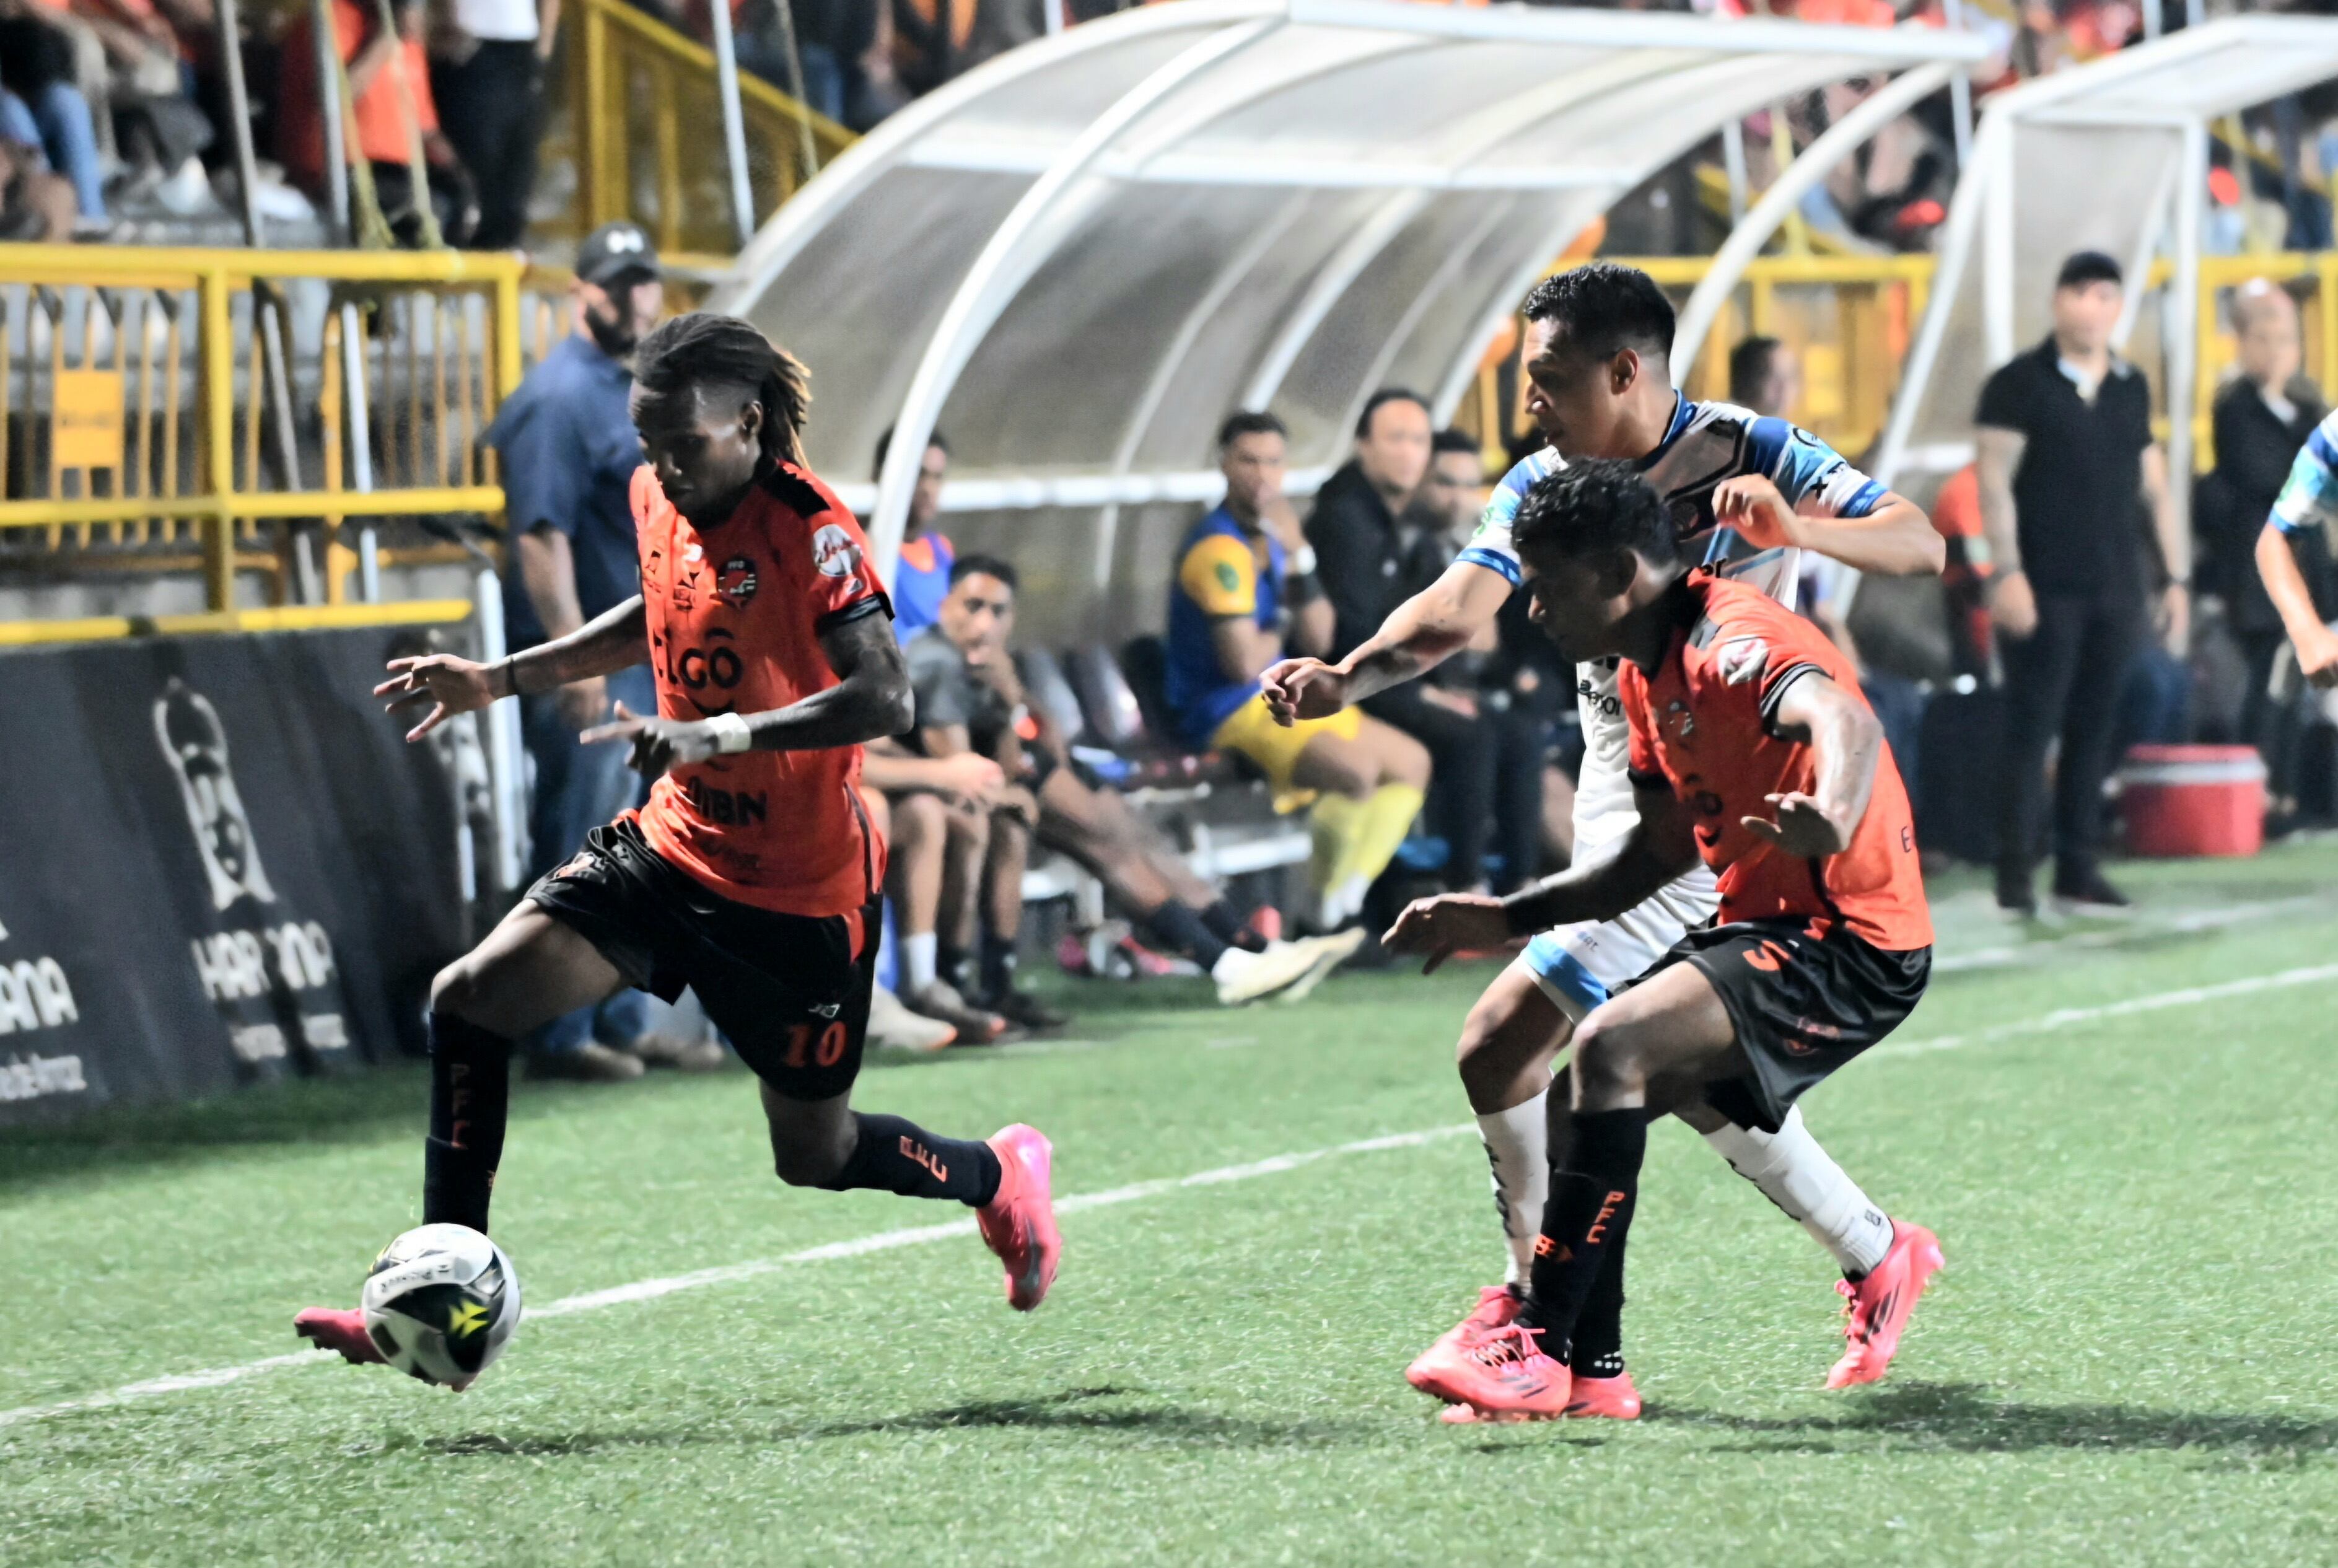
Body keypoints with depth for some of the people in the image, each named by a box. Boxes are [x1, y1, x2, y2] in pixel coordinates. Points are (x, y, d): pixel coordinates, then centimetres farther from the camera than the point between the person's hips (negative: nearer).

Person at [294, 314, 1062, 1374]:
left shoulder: (805, 528, -22)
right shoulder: (659, 496, 1)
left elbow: (882, 697, -34)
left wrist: (719, 736, -44)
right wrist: (498, 681, 16)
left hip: (800, 892, -6)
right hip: (673, 845, 6)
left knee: (815, 1155, 9)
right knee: (472, 998, -13)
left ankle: (1001, 1175, 42)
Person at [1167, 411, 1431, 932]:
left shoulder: (1270, 538, 12)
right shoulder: (1221, 548, -18)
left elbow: (1319, 639, 8)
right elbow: (1244, 663, -23)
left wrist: (1298, 554, -4)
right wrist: (1274, 637, 0)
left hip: (1279, 699, 11)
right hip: (1227, 713, -11)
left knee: (1411, 762, 11)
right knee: (1355, 767, -31)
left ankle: (1346, 901, 2)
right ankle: (1331, 911, -11)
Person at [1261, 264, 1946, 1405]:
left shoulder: (1744, 455, -12)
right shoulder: (1543, 484, 2)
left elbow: (1920, 544, -18)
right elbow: (1461, 604, -13)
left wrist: (1798, 530, -38)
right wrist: (1345, 678, -32)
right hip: (1618, 804, 8)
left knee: (1502, 1044, -13)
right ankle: (1873, 1258, 34)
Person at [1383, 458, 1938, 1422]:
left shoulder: (1732, 640, -19)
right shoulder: (1646, 671, 13)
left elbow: (1843, 721, -42)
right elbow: (1657, 854, 24)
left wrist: (1831, 825, -63)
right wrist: (1504, 919, 21)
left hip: (1848, 941, -11)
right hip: (1766, 927, 11)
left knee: (1612, 1051, -24)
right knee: (1586, 1095, 8)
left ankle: (1542, 1352, -23)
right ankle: (1588, 1367, 10)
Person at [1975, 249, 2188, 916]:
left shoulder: (2131, 388, 13)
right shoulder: (2019, 383, -3)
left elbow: (2155, 489, 17)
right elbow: (1994, 481, -8)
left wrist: (2176, 577, 13)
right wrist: (2007, 571, -16)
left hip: (2116, 588, 5)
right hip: (2045, 590, -5)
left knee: (2094, 731, 6)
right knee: (2032, 729, -6)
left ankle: (2078, 871, 11)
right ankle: (2014, 874, -4)